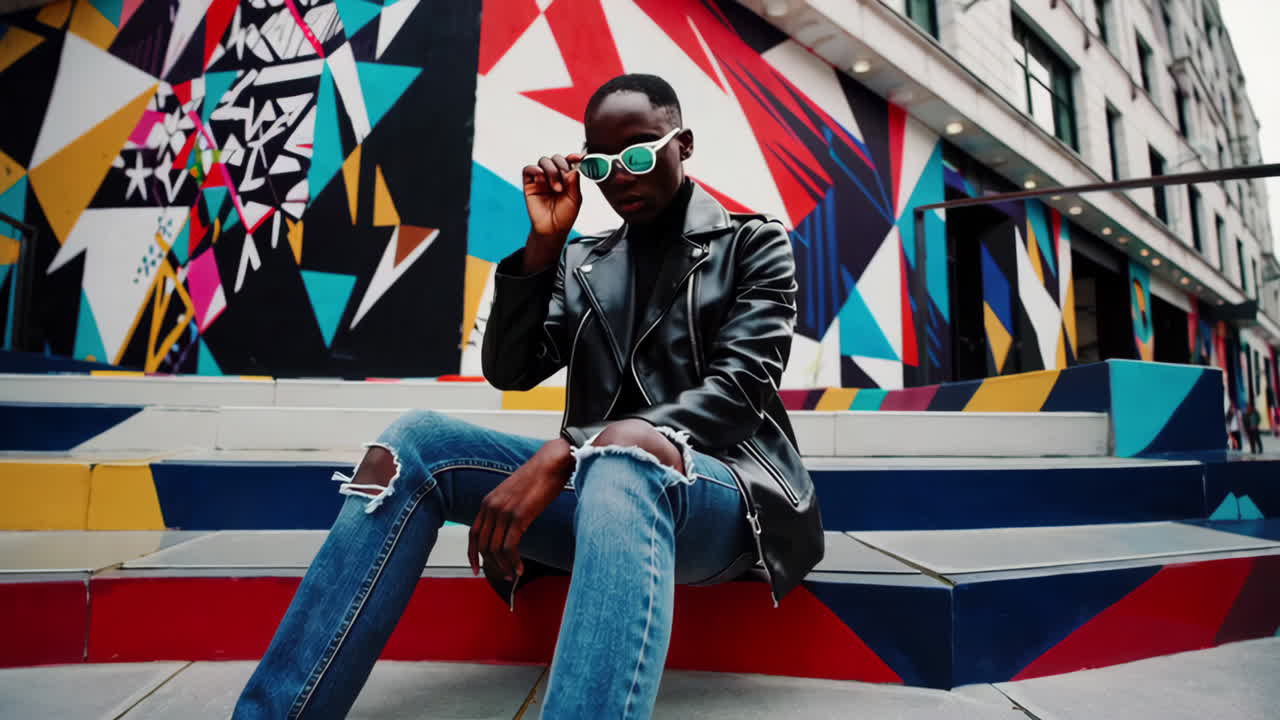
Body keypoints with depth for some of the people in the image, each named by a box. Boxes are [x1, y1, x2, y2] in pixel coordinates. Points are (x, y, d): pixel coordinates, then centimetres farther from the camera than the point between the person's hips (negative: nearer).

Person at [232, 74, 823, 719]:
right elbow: (510, 371, 9)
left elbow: (737, 390, -11)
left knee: (624, 452, -39)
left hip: (722, 492, -3)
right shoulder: (584, 262, 17)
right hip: (604, 484, 4)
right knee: (418, 442, -18)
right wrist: (543, 243, -3)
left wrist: (561, 455, -22)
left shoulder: (753, 244, 5)